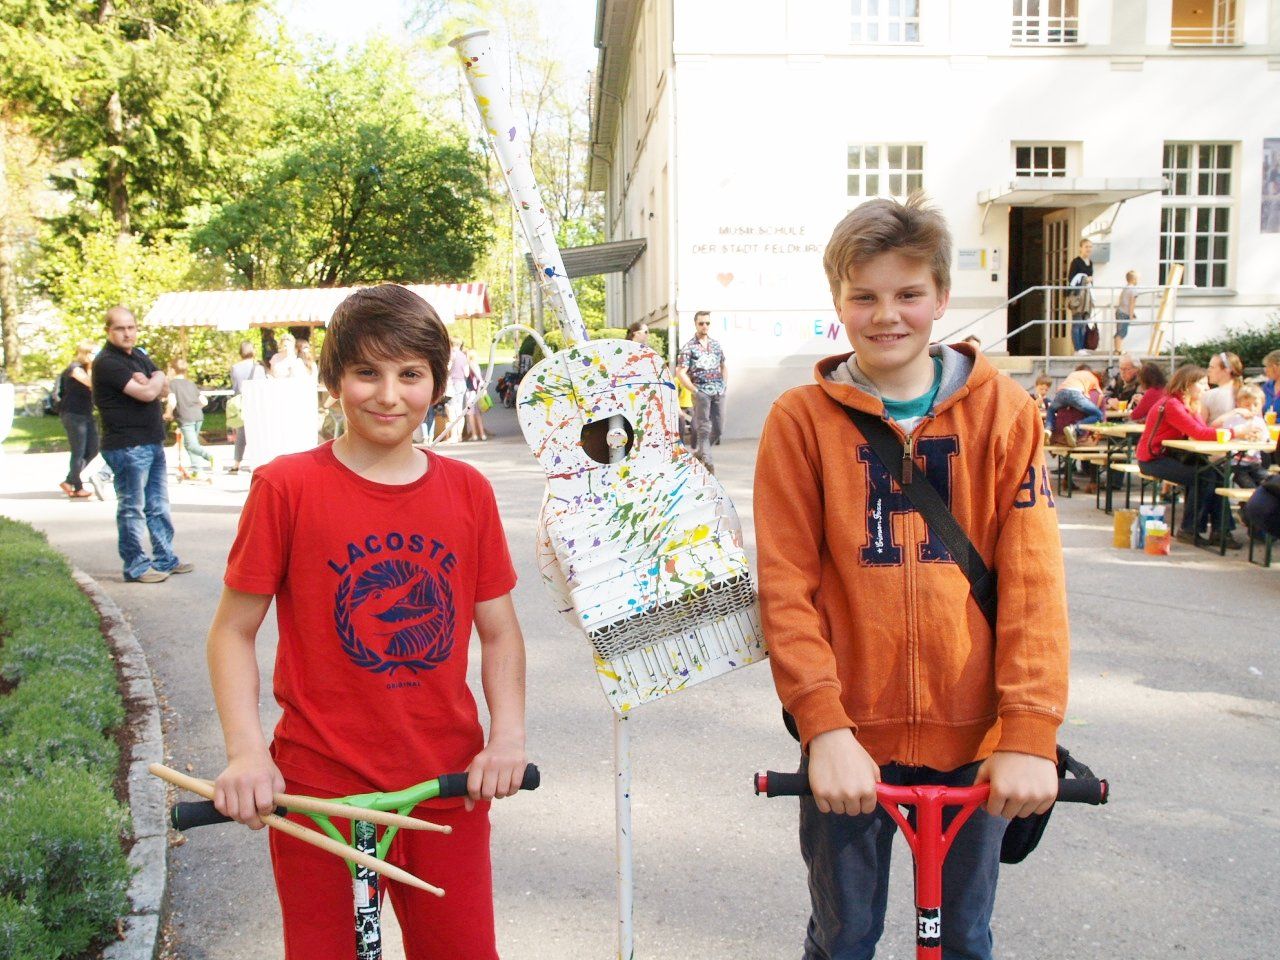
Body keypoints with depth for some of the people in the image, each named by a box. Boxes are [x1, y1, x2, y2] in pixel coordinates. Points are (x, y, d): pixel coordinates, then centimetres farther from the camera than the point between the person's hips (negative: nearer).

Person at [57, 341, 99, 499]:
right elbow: (92, 384, -26)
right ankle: (77, 488, 5)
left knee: (92, 450, 8)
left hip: (86, 415, 9)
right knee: (78, 452, -5)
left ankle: (69, 482, 17)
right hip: (73, 415, -9)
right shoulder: (75, 368, -11)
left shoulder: (88, 368, 18)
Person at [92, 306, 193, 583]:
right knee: (132, 508, -1)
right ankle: (136, 566, 7)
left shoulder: (140, 356, 15)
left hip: (152, 442, 9)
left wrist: (148, 383, -13)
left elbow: (164, 389, 8)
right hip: (127, 446, -9)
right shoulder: (107, 363, -13)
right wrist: (156, 380, 0)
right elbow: (147, 394, -21)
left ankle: (165, 559, 23)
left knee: (158, 505, 14)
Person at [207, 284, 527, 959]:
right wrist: (246, 749, -15)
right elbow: (233, 631, -3)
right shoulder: (287, 487, -7)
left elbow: (500, 631, 5)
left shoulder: (468, 491, 1)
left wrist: (508, 734, -8)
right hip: (317, 788, -2)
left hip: (448, 787, 3)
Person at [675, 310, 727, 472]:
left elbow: (723, 367, 26)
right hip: (701, 391, -5)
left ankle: (700, 452, 25)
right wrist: (694, 390, -11)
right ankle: (706, 458, -10)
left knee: (718, 427, 6)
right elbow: (680, 373, -8)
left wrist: (725, 384, 12)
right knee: (703, 427, -9)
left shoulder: (716, 345, 13)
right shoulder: (688, 347, -3)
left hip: (719, 392, 5)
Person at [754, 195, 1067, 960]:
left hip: (973, 734, 1)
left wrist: (1031, 732, -14)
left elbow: (1034, 579, -6)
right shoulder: (802, 420, -4)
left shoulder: (1004, 411, -1)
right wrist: (823, 725, -18)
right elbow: (786, 586, -8)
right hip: (851, 737, -1)